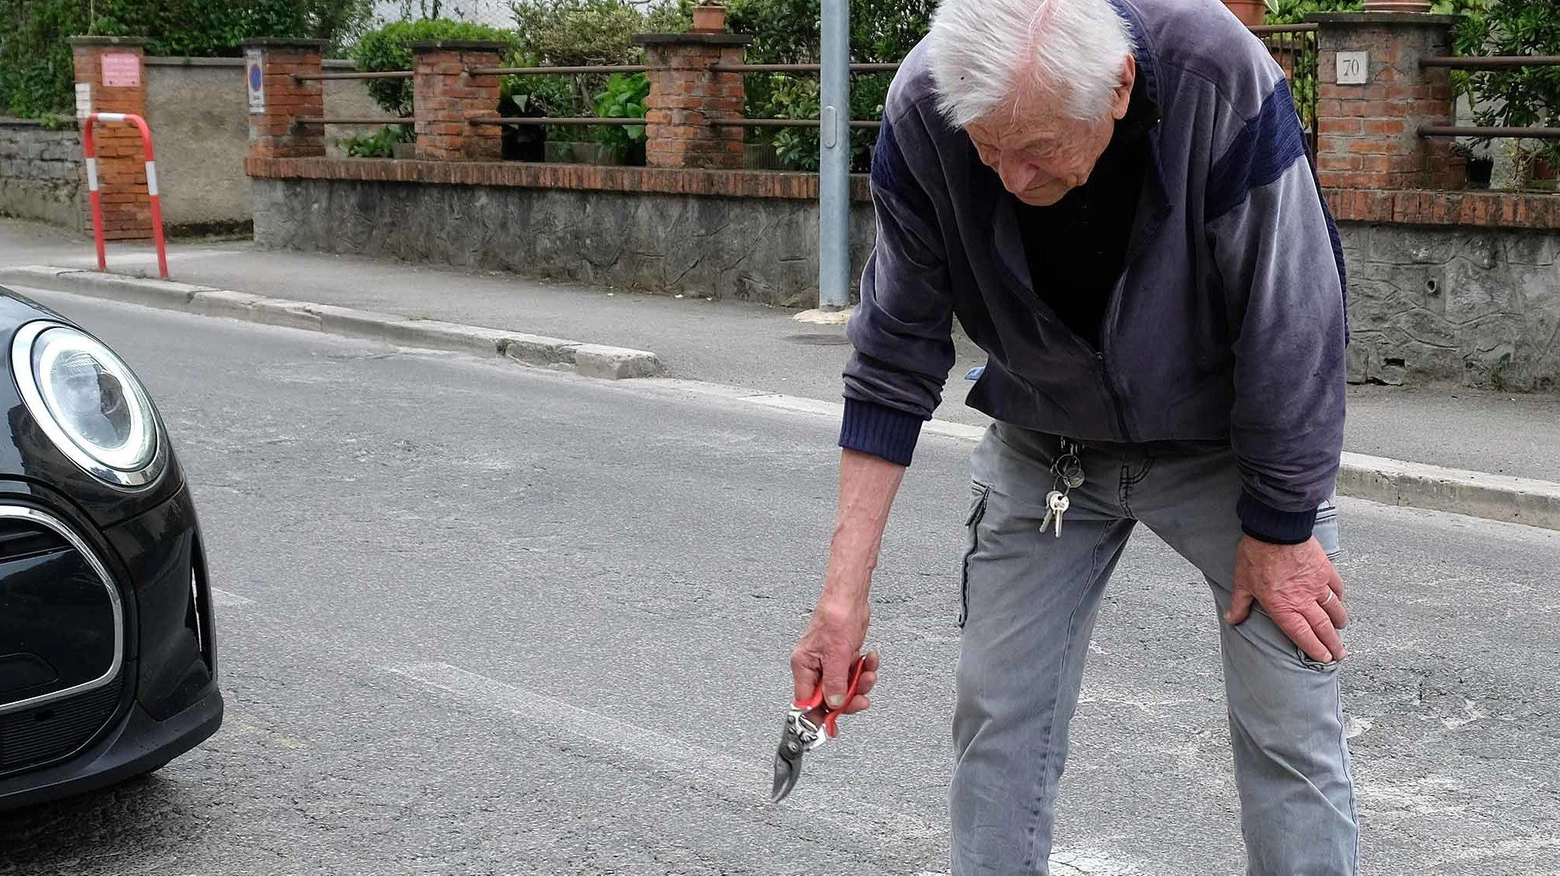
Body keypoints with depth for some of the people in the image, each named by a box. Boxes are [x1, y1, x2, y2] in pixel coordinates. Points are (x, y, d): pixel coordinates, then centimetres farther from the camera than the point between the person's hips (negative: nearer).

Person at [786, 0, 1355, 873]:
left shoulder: (1222, 81, -34)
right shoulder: (922, 113, -25)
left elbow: (1293, 330, -24)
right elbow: (895, 361, -16)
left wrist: (1280, 531, -15)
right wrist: (845, 592, -18)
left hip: (1228, 441, -2)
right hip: (1045, 447, 2)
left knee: (1290, 725, -4)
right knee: (999, 713, 3)